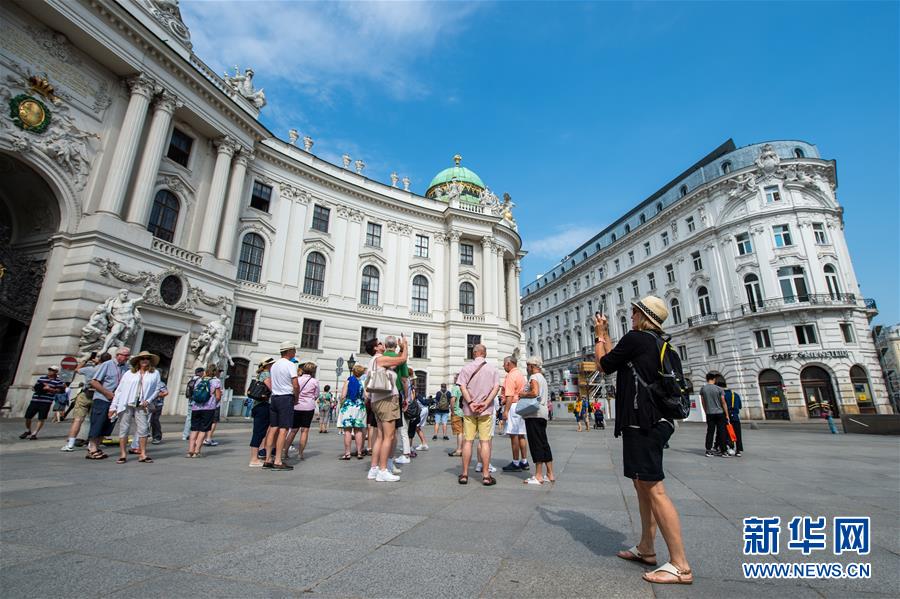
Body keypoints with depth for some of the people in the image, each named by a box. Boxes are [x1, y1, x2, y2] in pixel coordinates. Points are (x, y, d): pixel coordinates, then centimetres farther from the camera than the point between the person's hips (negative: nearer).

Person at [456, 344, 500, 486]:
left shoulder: (466, 368, 2)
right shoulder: (492, 369, 4)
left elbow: (462, 387, -8)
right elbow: (496, 387, -6)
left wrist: (470, 403, -12)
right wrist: (486, 403, -11)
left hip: (469, 410, 0)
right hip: (486, 410, 0)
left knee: (468, 441, 5)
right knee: (485, 441, 2)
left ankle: (464, 474, 11)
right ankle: (486, 476, 4)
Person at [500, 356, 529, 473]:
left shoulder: (511, 376, -10)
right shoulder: (520, 374, 19)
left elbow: (509, 396, -19)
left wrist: (506, 411, -20)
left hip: (513, 406, -10)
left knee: (513, 435, -5)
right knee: (521, 435, 13)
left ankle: (516, 463, 0)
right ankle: (524, 462, 18)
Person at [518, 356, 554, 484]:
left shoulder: (534, 377, -9)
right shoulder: (543, 378, 21)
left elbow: (535, 392, -26)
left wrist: (524, 394, -11)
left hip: (534, 413, -10)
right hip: (543, 413, 10)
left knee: (536, 444, -5)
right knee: (544, 443, 12)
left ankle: (538, 476, -1)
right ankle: (550, 474, 16)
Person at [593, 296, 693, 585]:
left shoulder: (635, 338, -12)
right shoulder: (657, 343, 16)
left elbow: (603, 365, -2)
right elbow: (616, 361, 24)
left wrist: (599, 336, 11)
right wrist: (605, 335, 28)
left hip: (642, 422, -10)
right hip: (652, 420, 10)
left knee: (653, 489, -7)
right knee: (642, 484, 16)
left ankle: (680, 565, 0)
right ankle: (646, 549, 27)